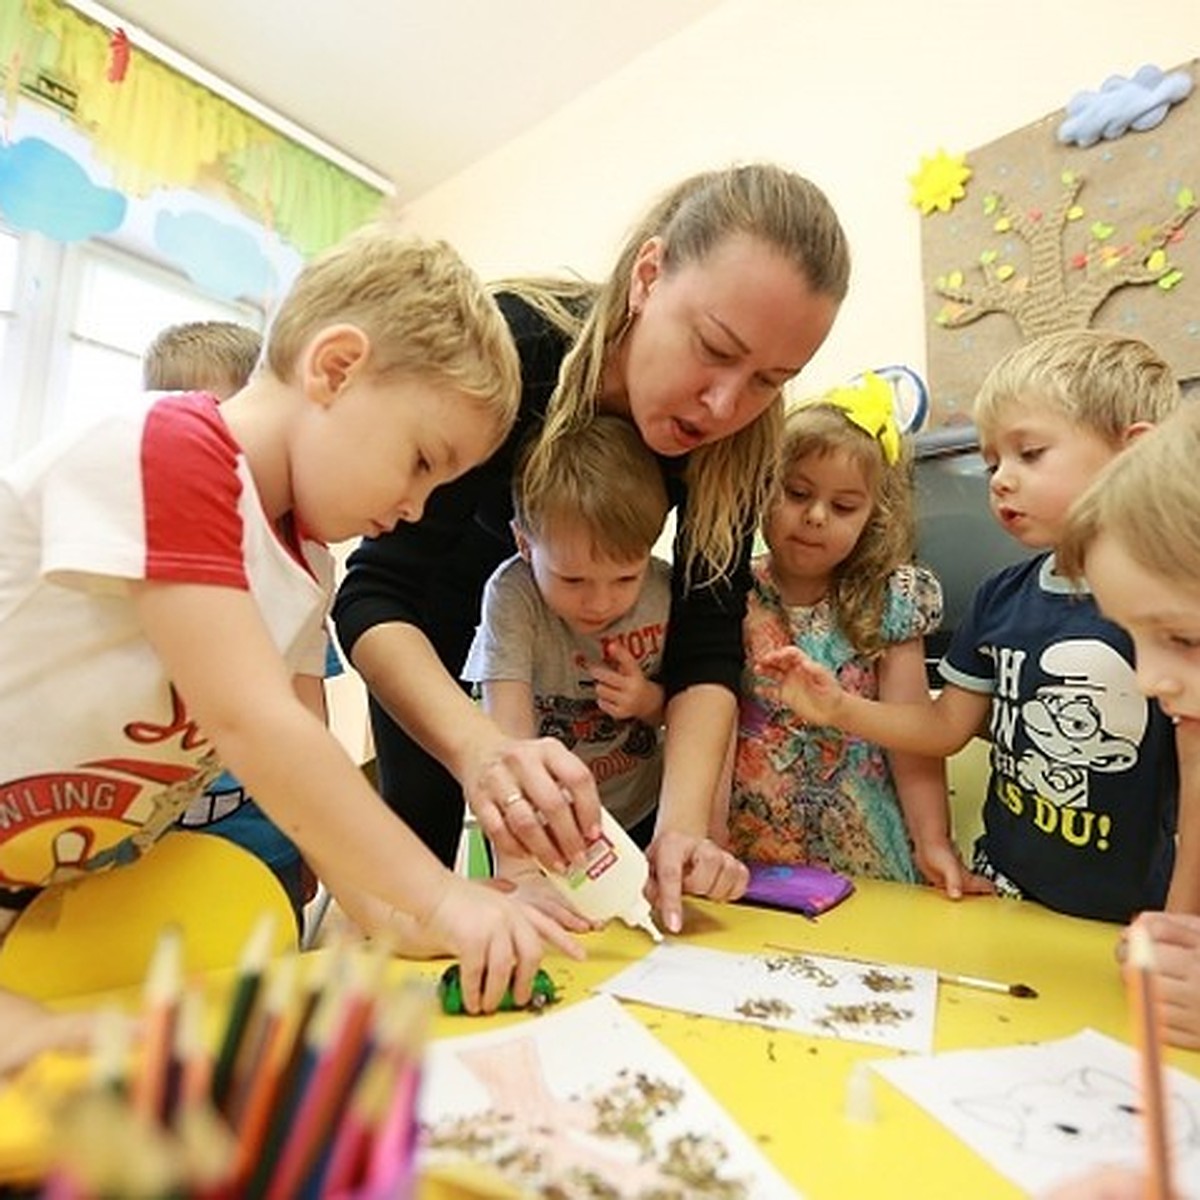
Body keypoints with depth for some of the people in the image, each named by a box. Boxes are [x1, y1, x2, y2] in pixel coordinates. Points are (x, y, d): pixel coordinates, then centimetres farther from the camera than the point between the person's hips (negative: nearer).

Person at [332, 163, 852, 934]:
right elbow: (375, 596, -36)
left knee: (586, 857, 6)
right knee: (426, 847, -3)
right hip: (438, 623, -2)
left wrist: (683, 824, -38)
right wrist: (480, 748, -53)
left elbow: (706, 646, -23)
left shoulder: (739, 443, -24)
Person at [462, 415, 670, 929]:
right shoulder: (513, 593, -25)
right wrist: (517, 870, -40)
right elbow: (508, 737, -33)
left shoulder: (664, 590, -15)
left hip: (640, 818, 3)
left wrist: (652, 702, -21)